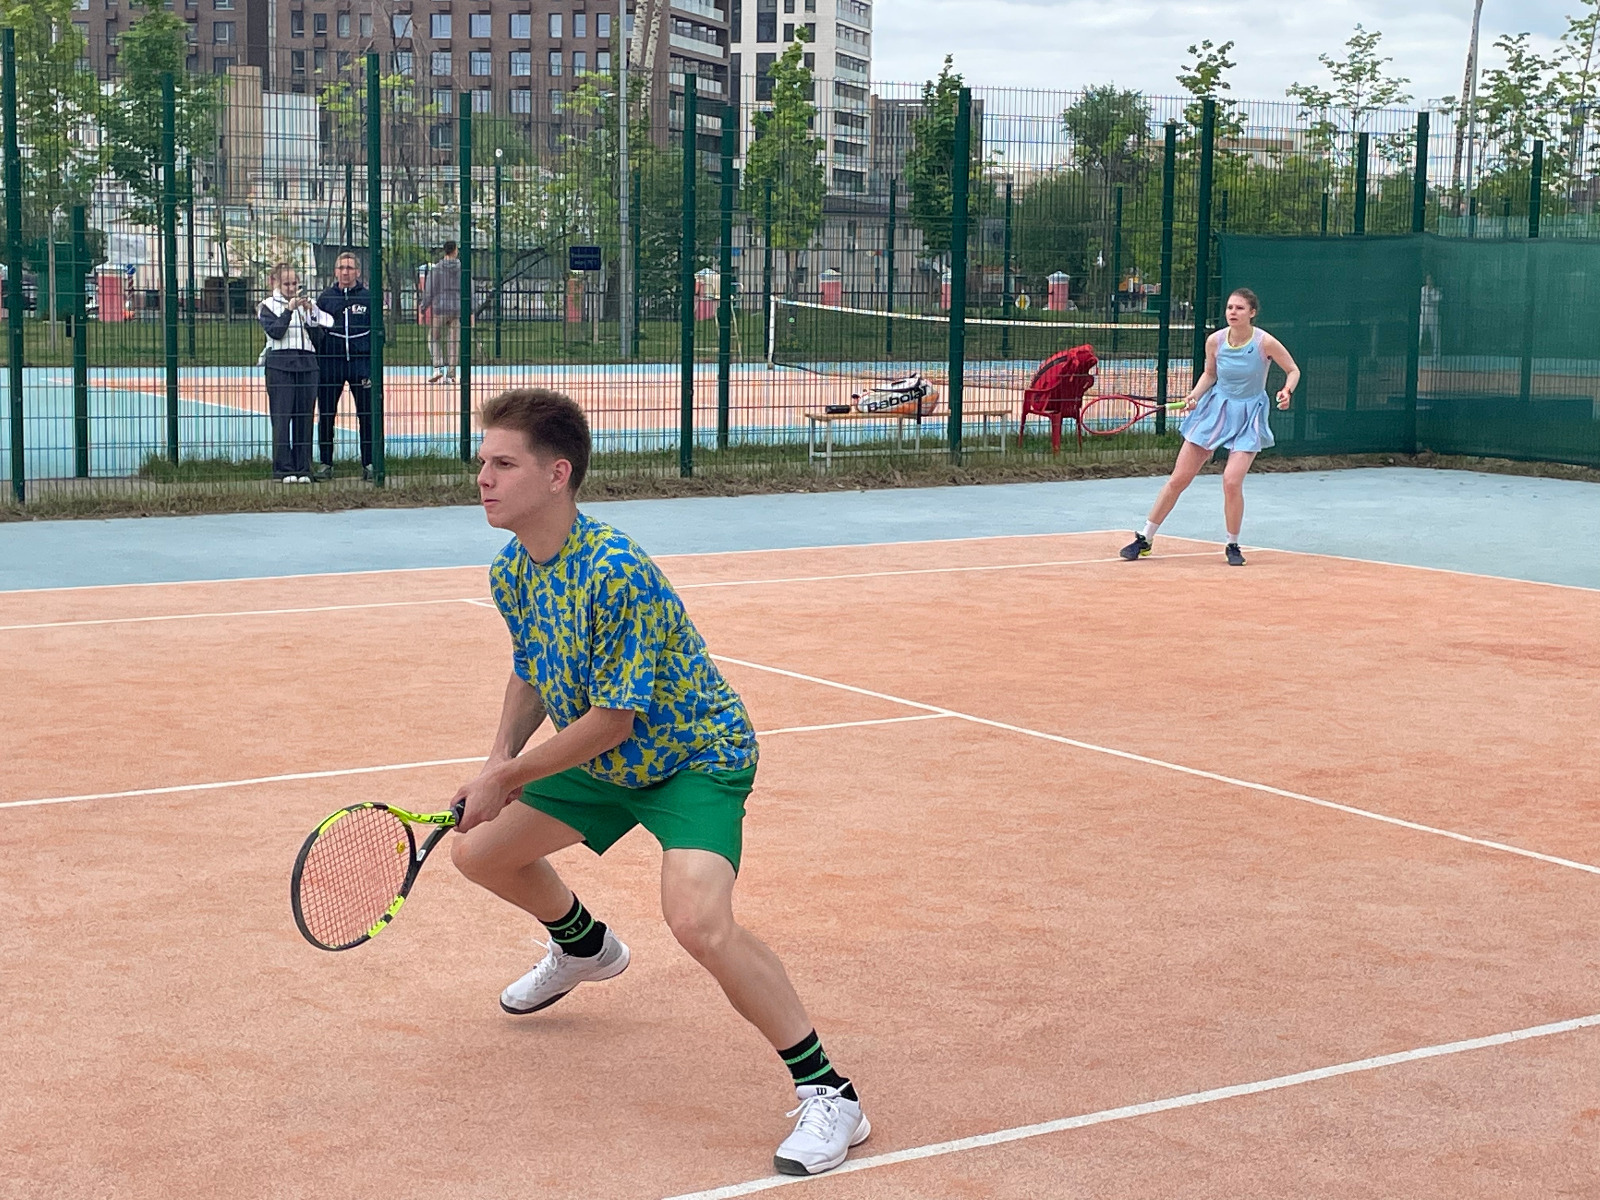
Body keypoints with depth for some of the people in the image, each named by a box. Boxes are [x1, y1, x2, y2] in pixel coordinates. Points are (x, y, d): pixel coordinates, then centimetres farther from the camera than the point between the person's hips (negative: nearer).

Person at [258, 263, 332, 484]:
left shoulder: (306, 304, 15)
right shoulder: (268, 306, 6)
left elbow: (327, 323, 1)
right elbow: (275, 332, -9)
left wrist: (311, 310, -14)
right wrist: (289, 310, -14)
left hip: (306, 364, 3)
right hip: (279, 364, -3)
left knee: (304, 418, 2)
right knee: (281, 417, -6)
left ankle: (303, 469, 6)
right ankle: (283, 470, -4)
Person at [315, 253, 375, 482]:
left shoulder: (368, 298, 4)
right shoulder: (326, 298, 7)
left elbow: (376, 332, 4)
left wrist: (373, 367, -3)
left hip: (361, 362, -1)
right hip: (330, 362, 1)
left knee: (367, 415, -1)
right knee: (325, 416, 4)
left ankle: (369, 463, 6)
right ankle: (325, 463, 13)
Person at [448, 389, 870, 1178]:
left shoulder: (617, 574, -32)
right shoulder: (511, 572, -6)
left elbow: (615, 718, -27)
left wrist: (510, 776, -18)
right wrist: (499, 758, -4)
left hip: (695, 757, -9)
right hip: (600, 761, 9)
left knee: (698, 921, -32)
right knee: (477, 852, 18)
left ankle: (828, 1095, -19)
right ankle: (585, 946, 49)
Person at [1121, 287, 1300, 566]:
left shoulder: (1265, 342, -16)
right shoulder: (1215, 341, -8)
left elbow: (1293, 370, -3)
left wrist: (1287, 391, -22)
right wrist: (1195, 395, -7)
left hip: (1248, 417, -3)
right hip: (1214, 409, 3)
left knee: (1231, 481, -19)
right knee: (1178, 478, 2)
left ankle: (1233, 545, 5)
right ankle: (1144, 539, 12)